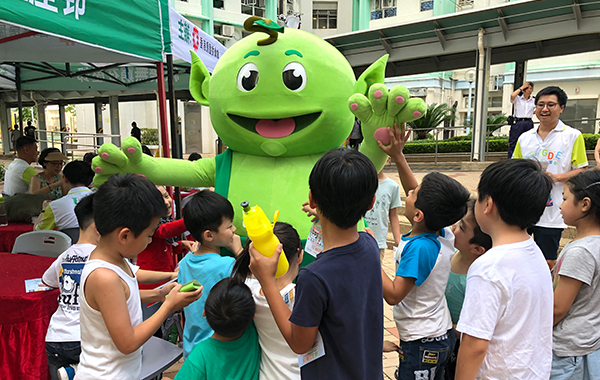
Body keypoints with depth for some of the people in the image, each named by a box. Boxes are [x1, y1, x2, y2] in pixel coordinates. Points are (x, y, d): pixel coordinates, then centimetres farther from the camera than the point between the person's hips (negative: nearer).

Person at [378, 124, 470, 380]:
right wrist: (398, 156, 2)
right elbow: (418, 193, 6)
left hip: (421, 344, -9)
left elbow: (393, 294, -27)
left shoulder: (418, 248, -31)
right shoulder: (444, 234, -6)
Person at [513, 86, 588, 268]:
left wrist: (556, 177, -17)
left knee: (547, 263, 4)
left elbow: (581, 171, -1)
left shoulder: (573, 136, 1)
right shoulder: (525, 138, 11)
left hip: (551, 213, -3)